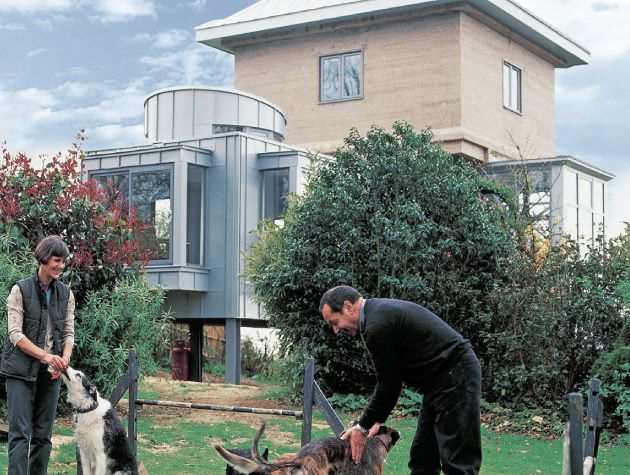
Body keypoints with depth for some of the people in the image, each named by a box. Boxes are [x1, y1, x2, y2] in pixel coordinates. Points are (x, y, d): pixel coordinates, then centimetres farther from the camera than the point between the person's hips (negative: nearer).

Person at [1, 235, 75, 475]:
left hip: (51, 374, 5)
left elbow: (69, 333, 10)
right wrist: (45, 356, -21)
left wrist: (64, 359, -10)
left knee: (43, 435, 7)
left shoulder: (66, 294, 9)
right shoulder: (20, 290, -5)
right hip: (21, 371, -4)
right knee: (20, 433, -8)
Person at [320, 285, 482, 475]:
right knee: (422, 459, 12)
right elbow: (392, 379, 18)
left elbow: (388, 384, -14)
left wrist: (363, 427, -2)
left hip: (456, 379, -11)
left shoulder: (377, 325, -19)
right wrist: (376, 420, 16)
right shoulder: (381, 311, 13)